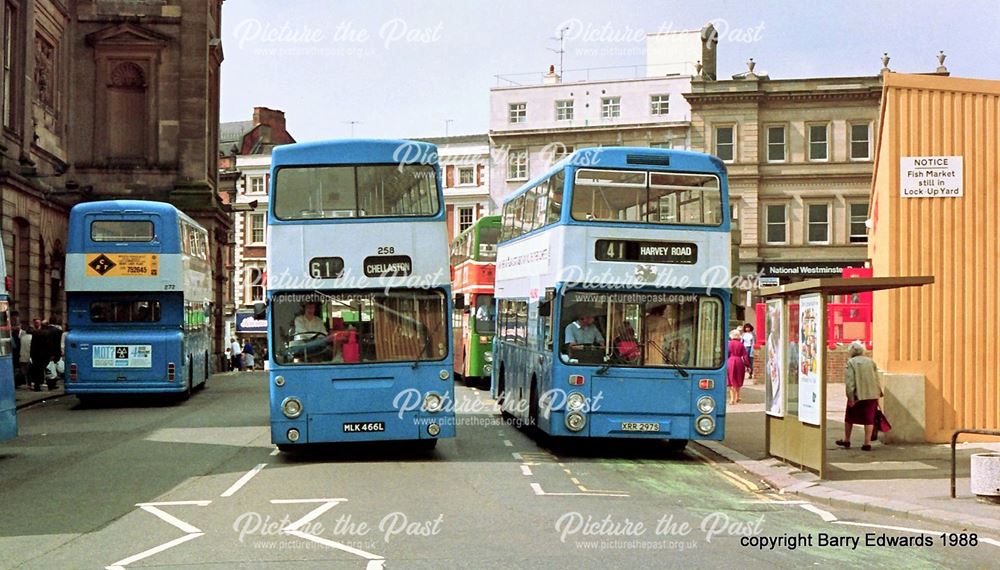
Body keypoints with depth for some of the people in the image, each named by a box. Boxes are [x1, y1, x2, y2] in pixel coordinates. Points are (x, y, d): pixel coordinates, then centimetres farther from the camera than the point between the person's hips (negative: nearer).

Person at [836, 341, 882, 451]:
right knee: (869, 419, 6)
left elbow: (849, 382, -14)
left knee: (849, 418, 14)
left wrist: (851, 397, -14)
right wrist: (878, 394, 15)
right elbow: (877, 379, 10)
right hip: (872, 395, 3)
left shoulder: (851, 363, -6)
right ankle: (867, 443, 2)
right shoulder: (871, 361, 9)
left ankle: (846, 440, 24)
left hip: (857, 396, -3)